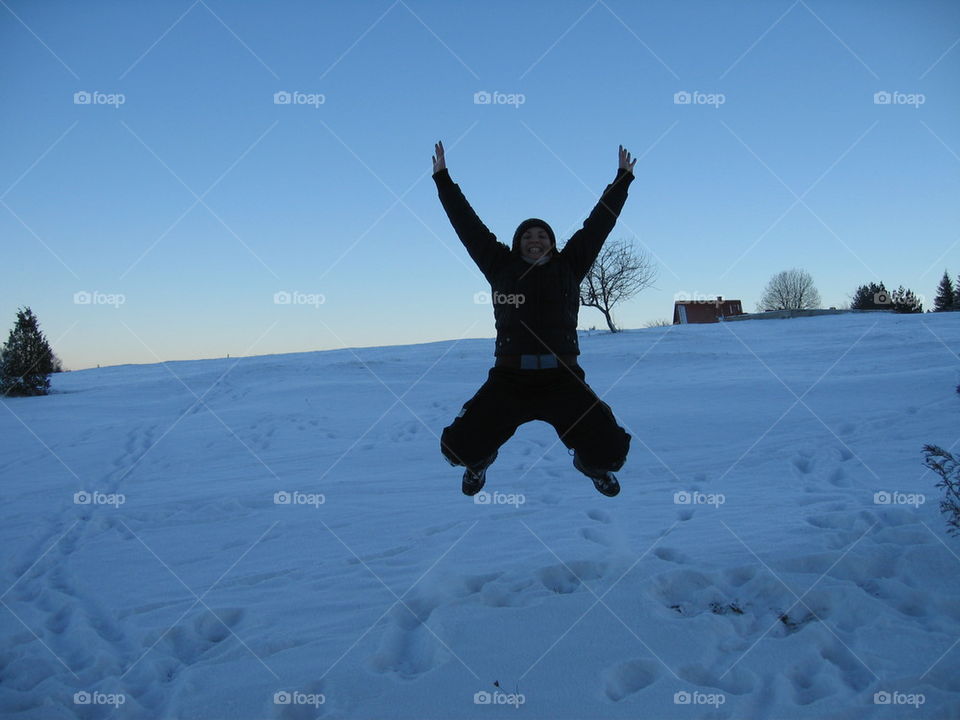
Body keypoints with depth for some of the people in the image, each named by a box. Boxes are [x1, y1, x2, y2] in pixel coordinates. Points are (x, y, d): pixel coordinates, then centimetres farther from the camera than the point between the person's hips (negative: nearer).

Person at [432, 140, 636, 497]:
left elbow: (599, 221, 20)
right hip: (509, 379, 0)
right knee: (458, 446, -9)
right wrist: (443, 178, 20)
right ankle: (480, 458, 32)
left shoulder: (568, 265, 15)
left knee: (610, 451, -10)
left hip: (563, 380, 0)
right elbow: (467, 224, 17)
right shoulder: (502, 266, 13)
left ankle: (591, 463, 31)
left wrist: (622, 178, 26)